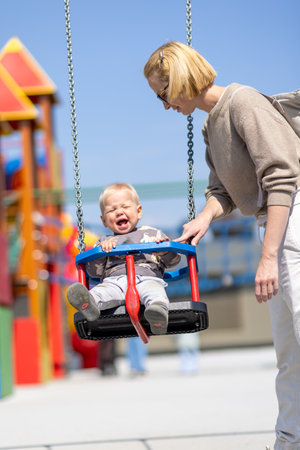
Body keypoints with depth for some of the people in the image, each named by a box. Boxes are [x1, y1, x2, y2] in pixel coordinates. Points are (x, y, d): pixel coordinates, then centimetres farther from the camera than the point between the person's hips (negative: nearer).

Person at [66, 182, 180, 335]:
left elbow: (173, 261, 21)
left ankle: (158, 311, -69)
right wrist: (101, 251, 3)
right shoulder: (104, 242, 33)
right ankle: (89, 303, -67)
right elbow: (94, 272, 19)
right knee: (100, 291, -36)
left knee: (154, 291, -40)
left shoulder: (153, 234, 31)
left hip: (147, 278, -1)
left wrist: (165, 251, -1)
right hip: (113, 281, 2)